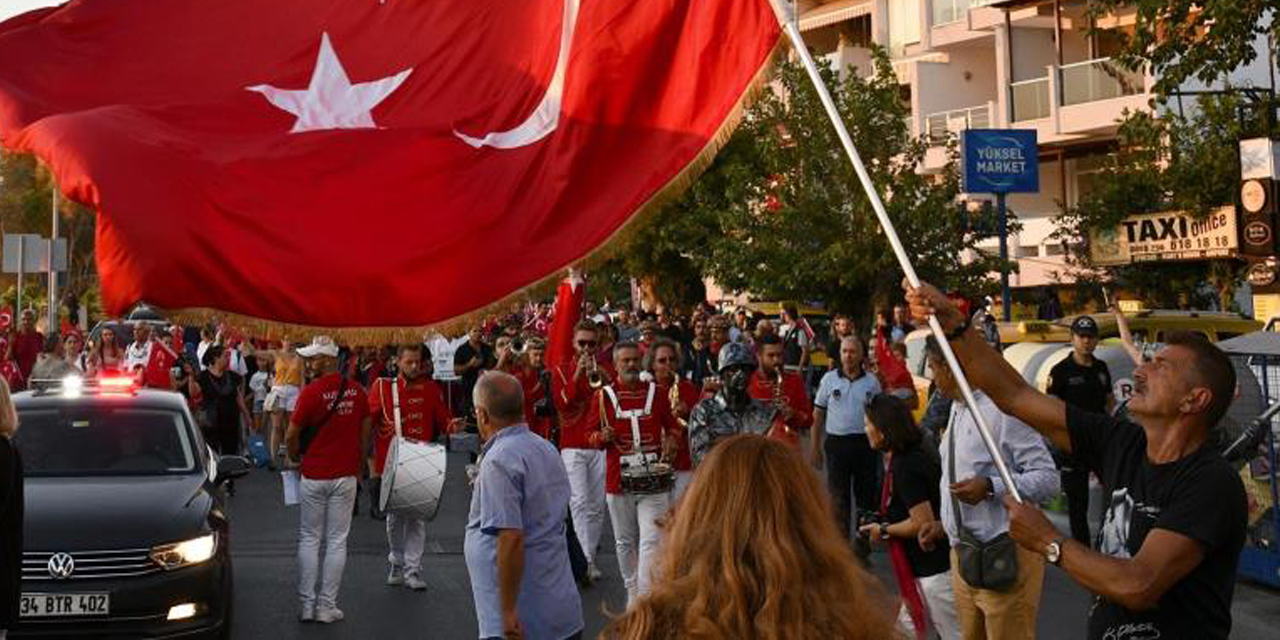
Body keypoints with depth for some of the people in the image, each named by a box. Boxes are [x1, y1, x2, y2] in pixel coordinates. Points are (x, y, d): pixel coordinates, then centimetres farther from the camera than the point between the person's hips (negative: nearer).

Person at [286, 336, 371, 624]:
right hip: (345, 476, 3)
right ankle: (327, 606, 9)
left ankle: (307, 605, 11)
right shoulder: (356, 391, -1)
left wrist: (294, 457, 12)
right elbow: (365, 434, 6)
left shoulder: (311, 393, -14)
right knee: (337, 541, 7)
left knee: (309, 539, 9)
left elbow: (291, 436, -9)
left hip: (314, 476, -3)